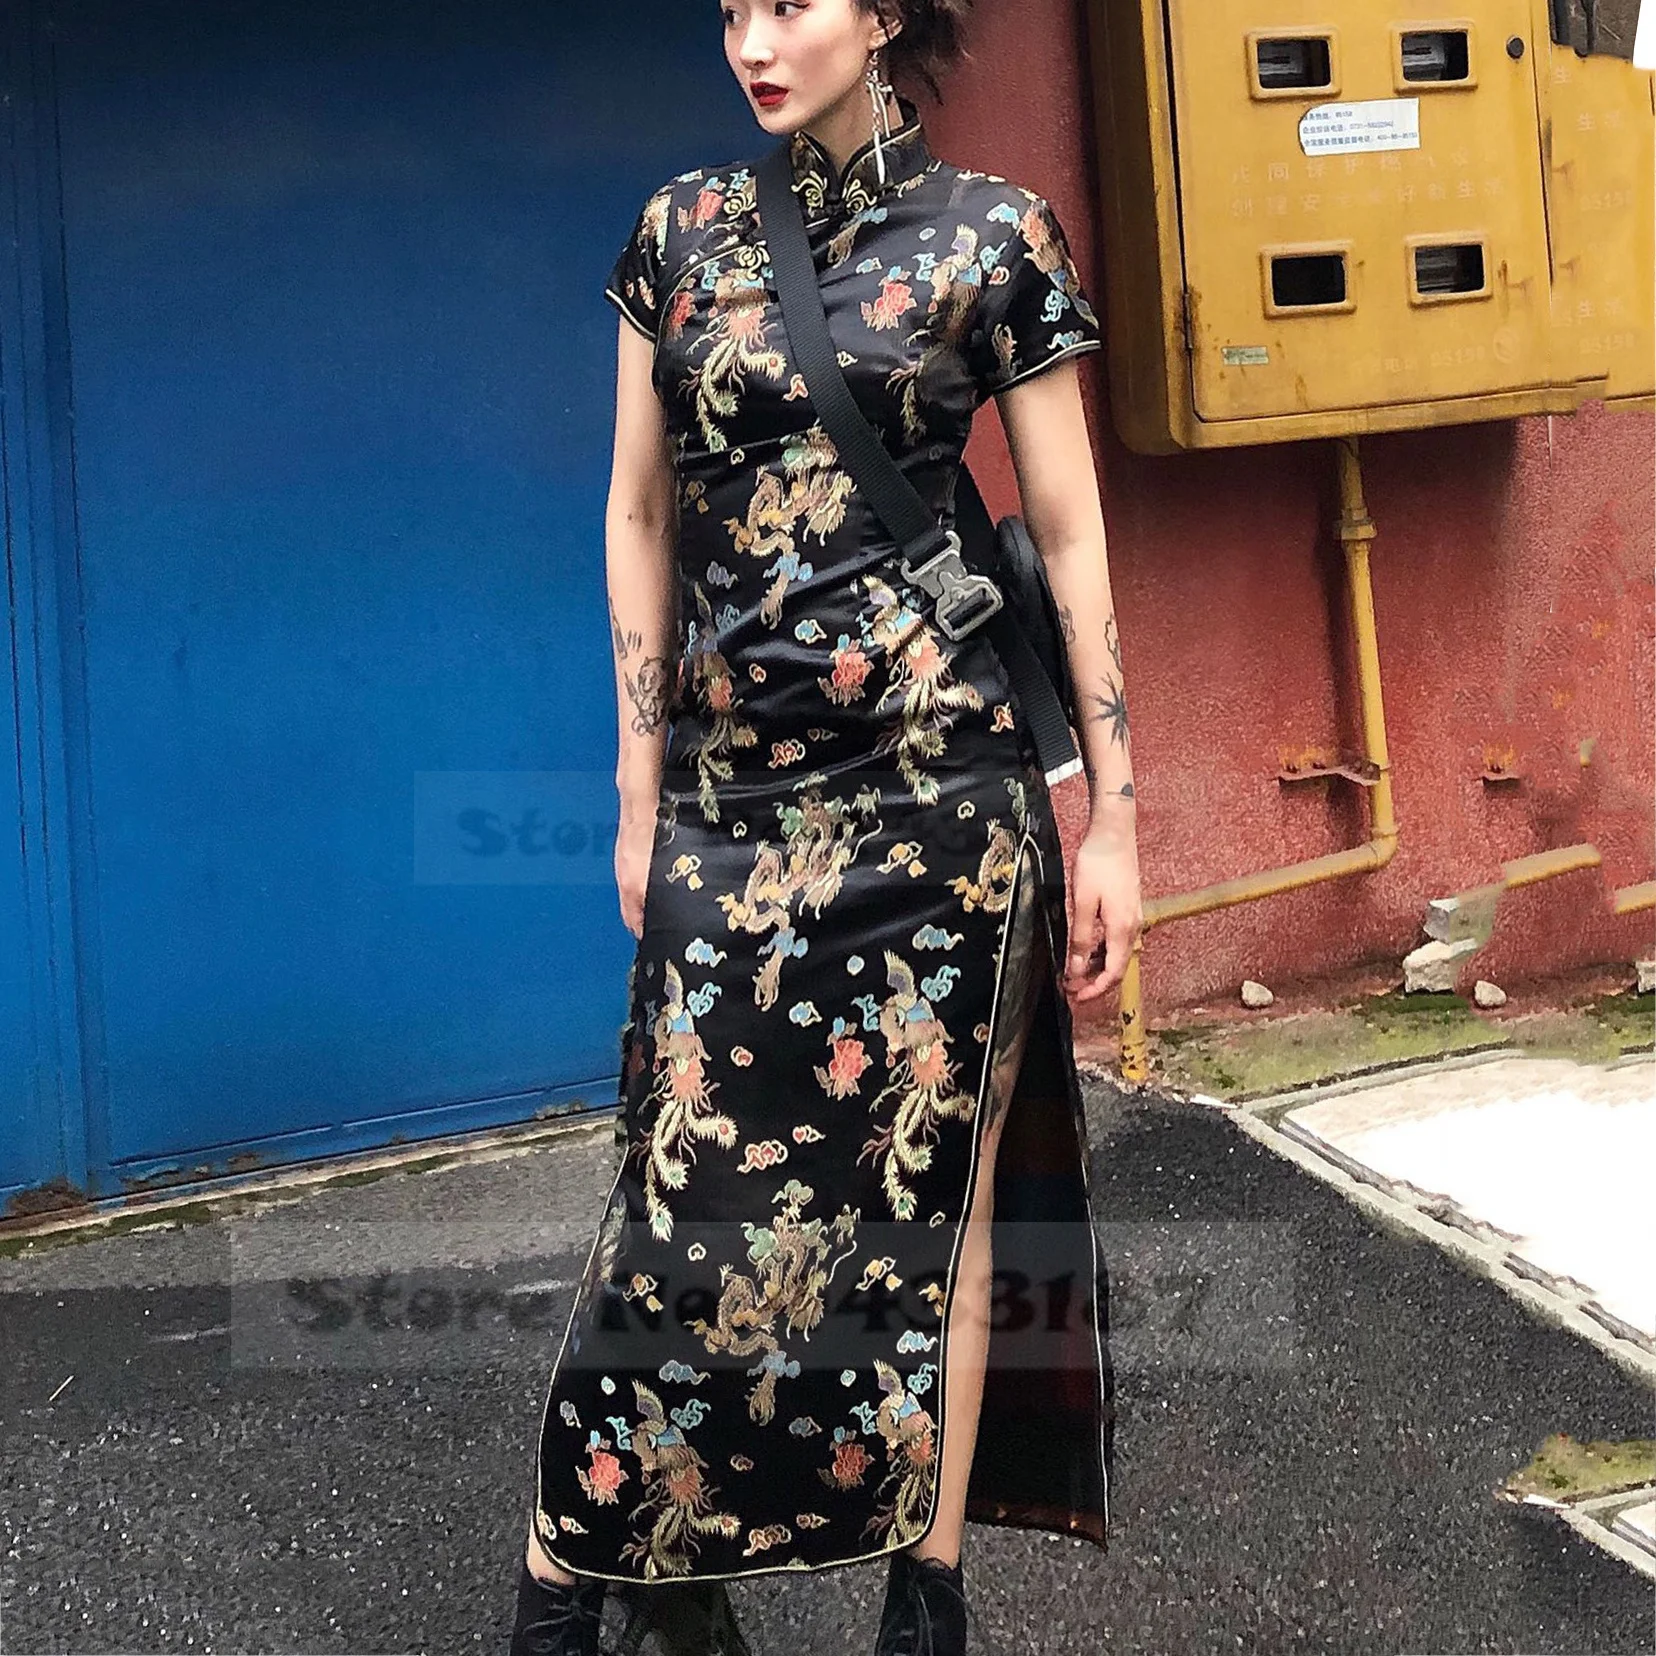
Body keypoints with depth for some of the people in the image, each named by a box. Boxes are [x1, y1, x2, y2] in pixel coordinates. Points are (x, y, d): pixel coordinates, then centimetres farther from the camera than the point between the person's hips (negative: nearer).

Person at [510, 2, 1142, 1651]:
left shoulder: (992, 235, 0)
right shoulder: (681, 230, 8)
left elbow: (1070, 537, 0)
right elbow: (639, 519, 11)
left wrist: (1113, 818, -2)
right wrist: (640, 794, 9)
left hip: (937, 779, -2)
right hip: (731, 787, 2)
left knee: (936, 1174, 5)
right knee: (698, 1173, 4)